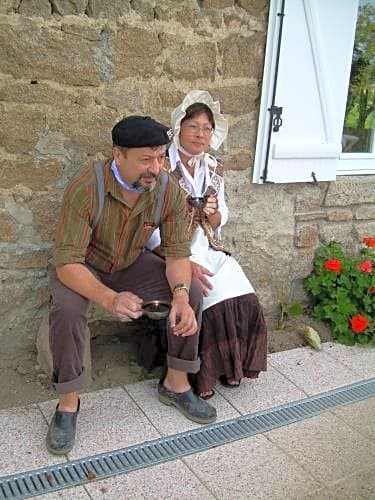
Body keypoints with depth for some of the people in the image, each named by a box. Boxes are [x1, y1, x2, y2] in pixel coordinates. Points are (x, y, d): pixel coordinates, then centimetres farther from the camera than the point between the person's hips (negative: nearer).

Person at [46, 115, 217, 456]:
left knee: (192, 293, -14)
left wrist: (180, 295, -33)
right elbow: (67, 262, -34)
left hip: (131, 263, 4)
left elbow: (177, 252, -13)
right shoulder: (86, 188, -32)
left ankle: (176, 384, 5)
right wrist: (109, 299, -51)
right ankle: (68, 403, -10)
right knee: (67, 310, -34)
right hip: (81, 267, -3)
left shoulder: (169, 190, -19)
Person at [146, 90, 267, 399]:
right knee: (215, 302, -23)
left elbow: (218, 223, 14)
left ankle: (229, 365, 10)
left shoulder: (214, 168, 9)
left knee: (245, 301, -14)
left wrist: (213, 212, -11)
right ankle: (199, 374, -1)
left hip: (208, 250, 6)